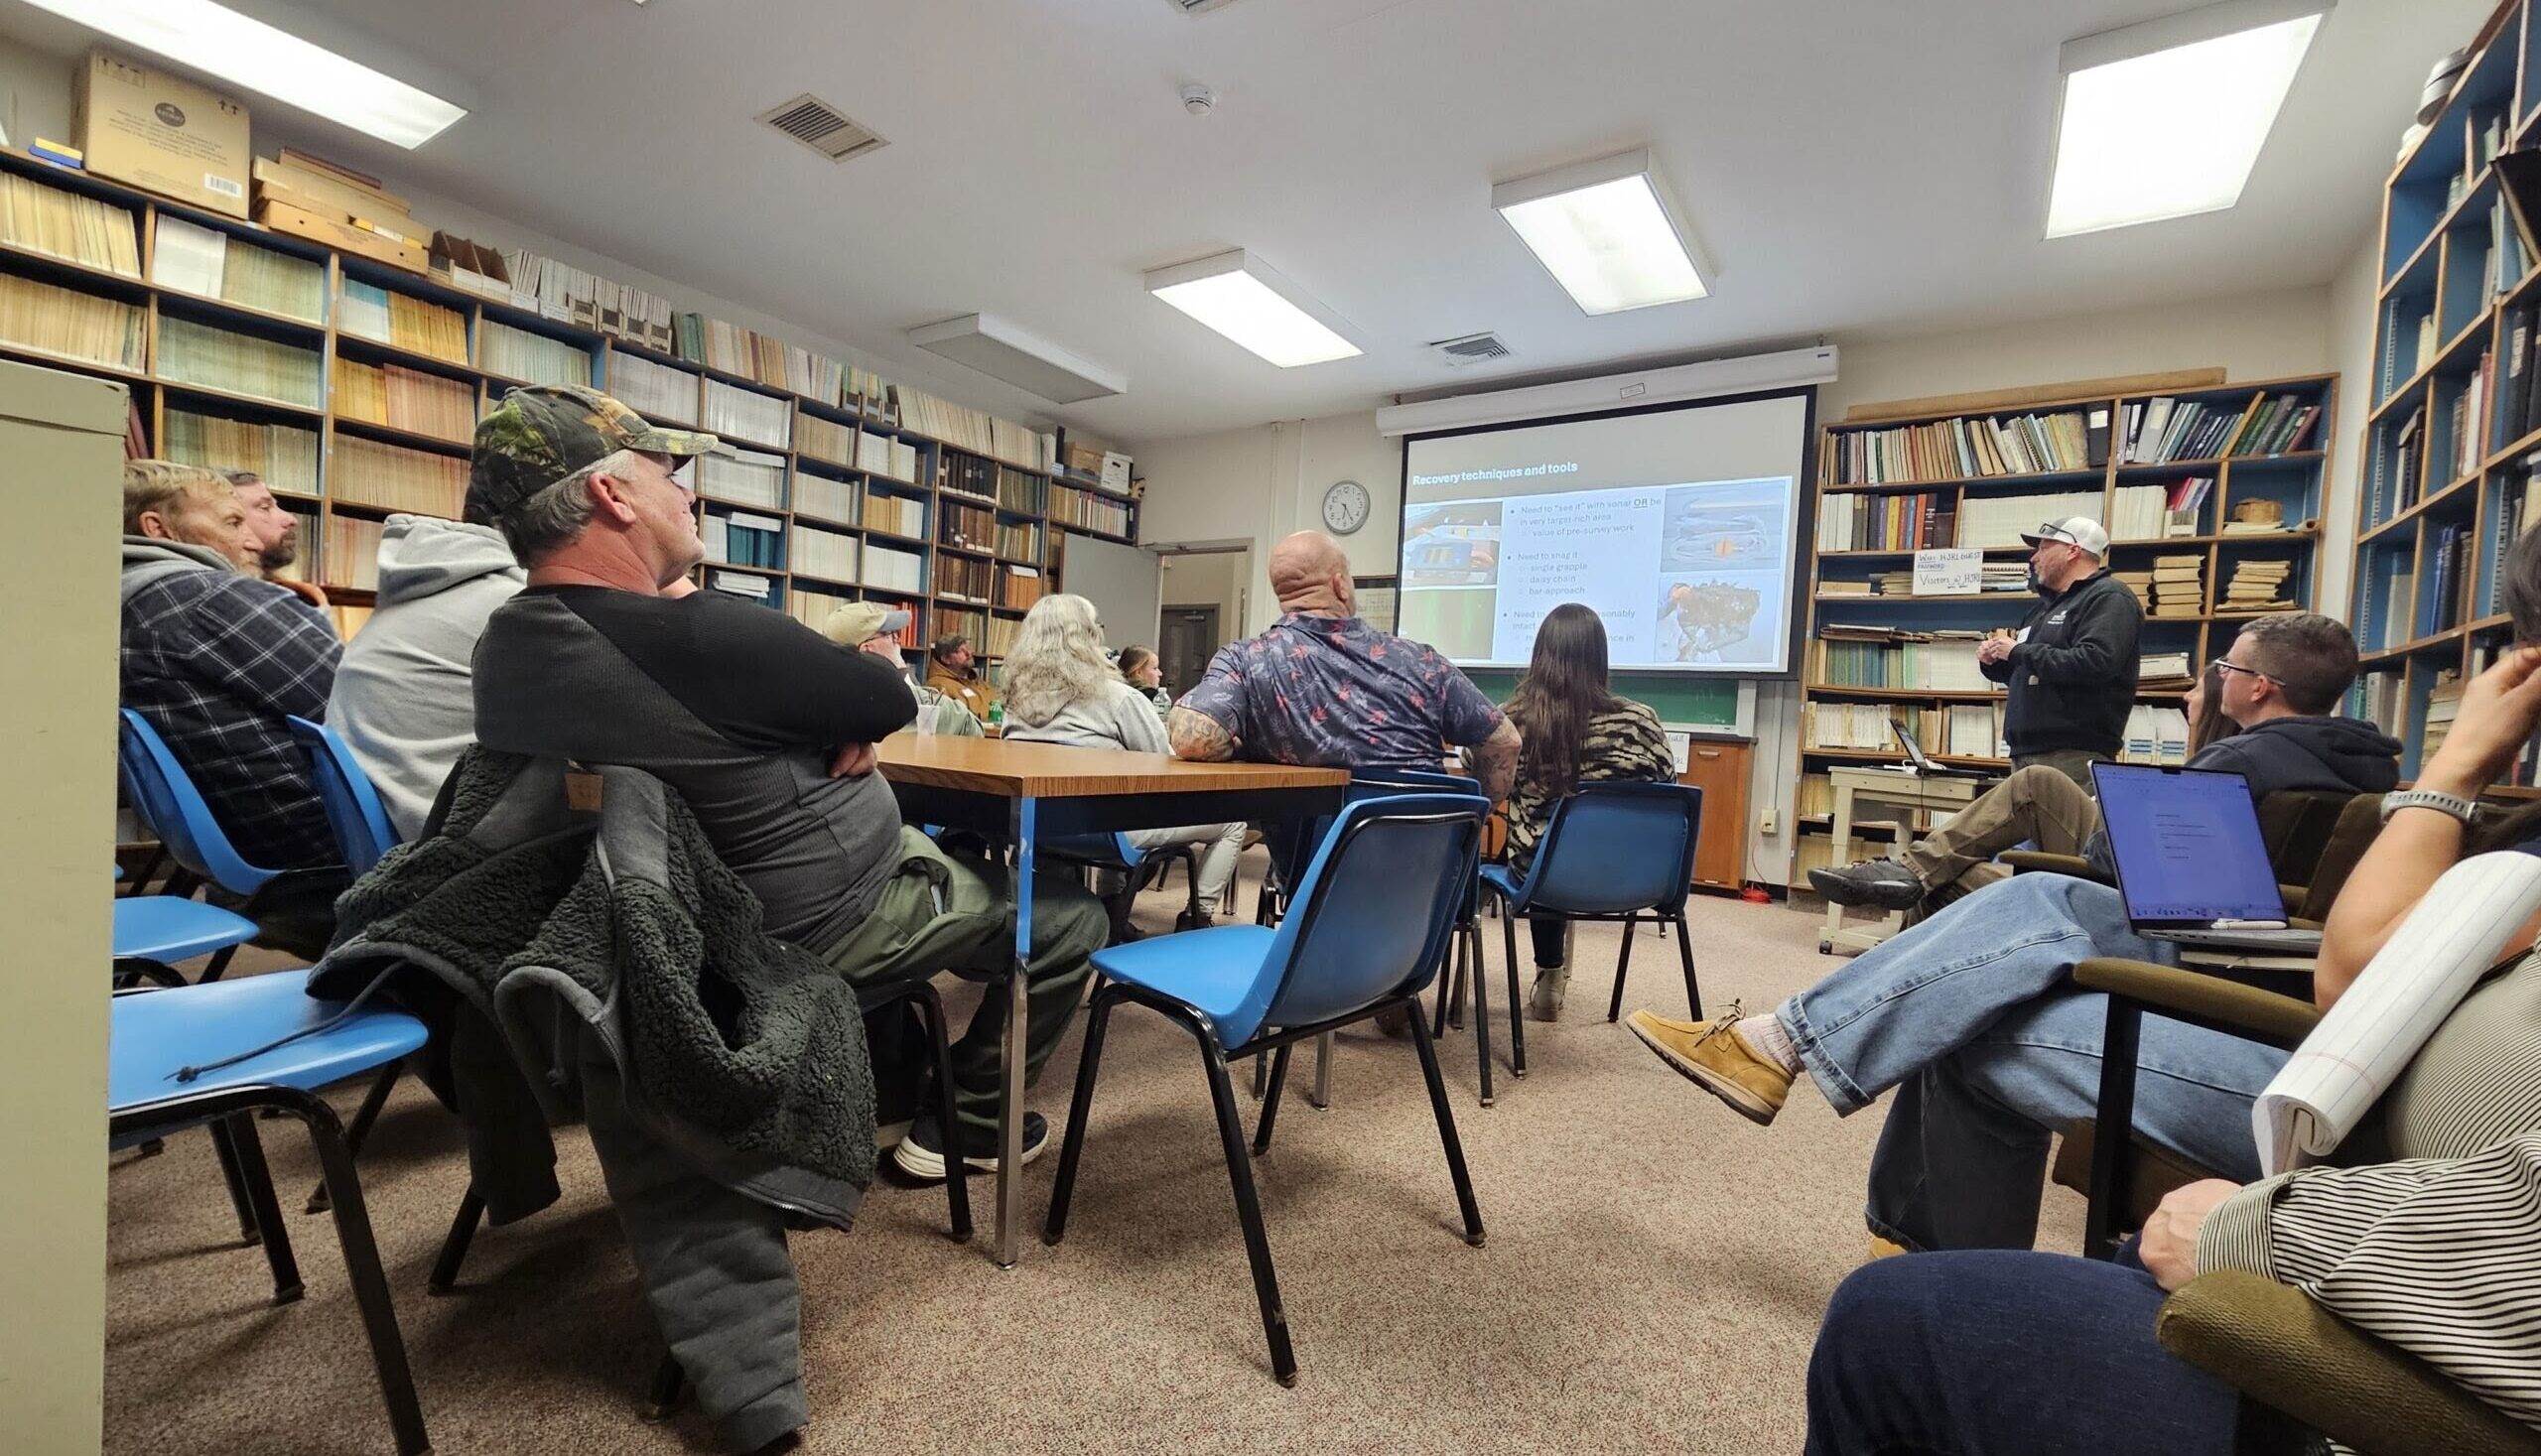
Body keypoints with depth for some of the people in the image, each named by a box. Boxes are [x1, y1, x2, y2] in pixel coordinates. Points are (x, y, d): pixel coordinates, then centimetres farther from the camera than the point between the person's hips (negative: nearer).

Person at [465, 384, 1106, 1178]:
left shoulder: (505, 648, -1)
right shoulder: (700, 634, -31)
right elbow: (891, 701, -17)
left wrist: (835, 716, -10)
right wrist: (844, 713, 1)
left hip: (715, 910, 9)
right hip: (821, 920, -9)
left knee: (940, 844, 33)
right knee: (1069, 918, 5)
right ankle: (967, 1121, 21)